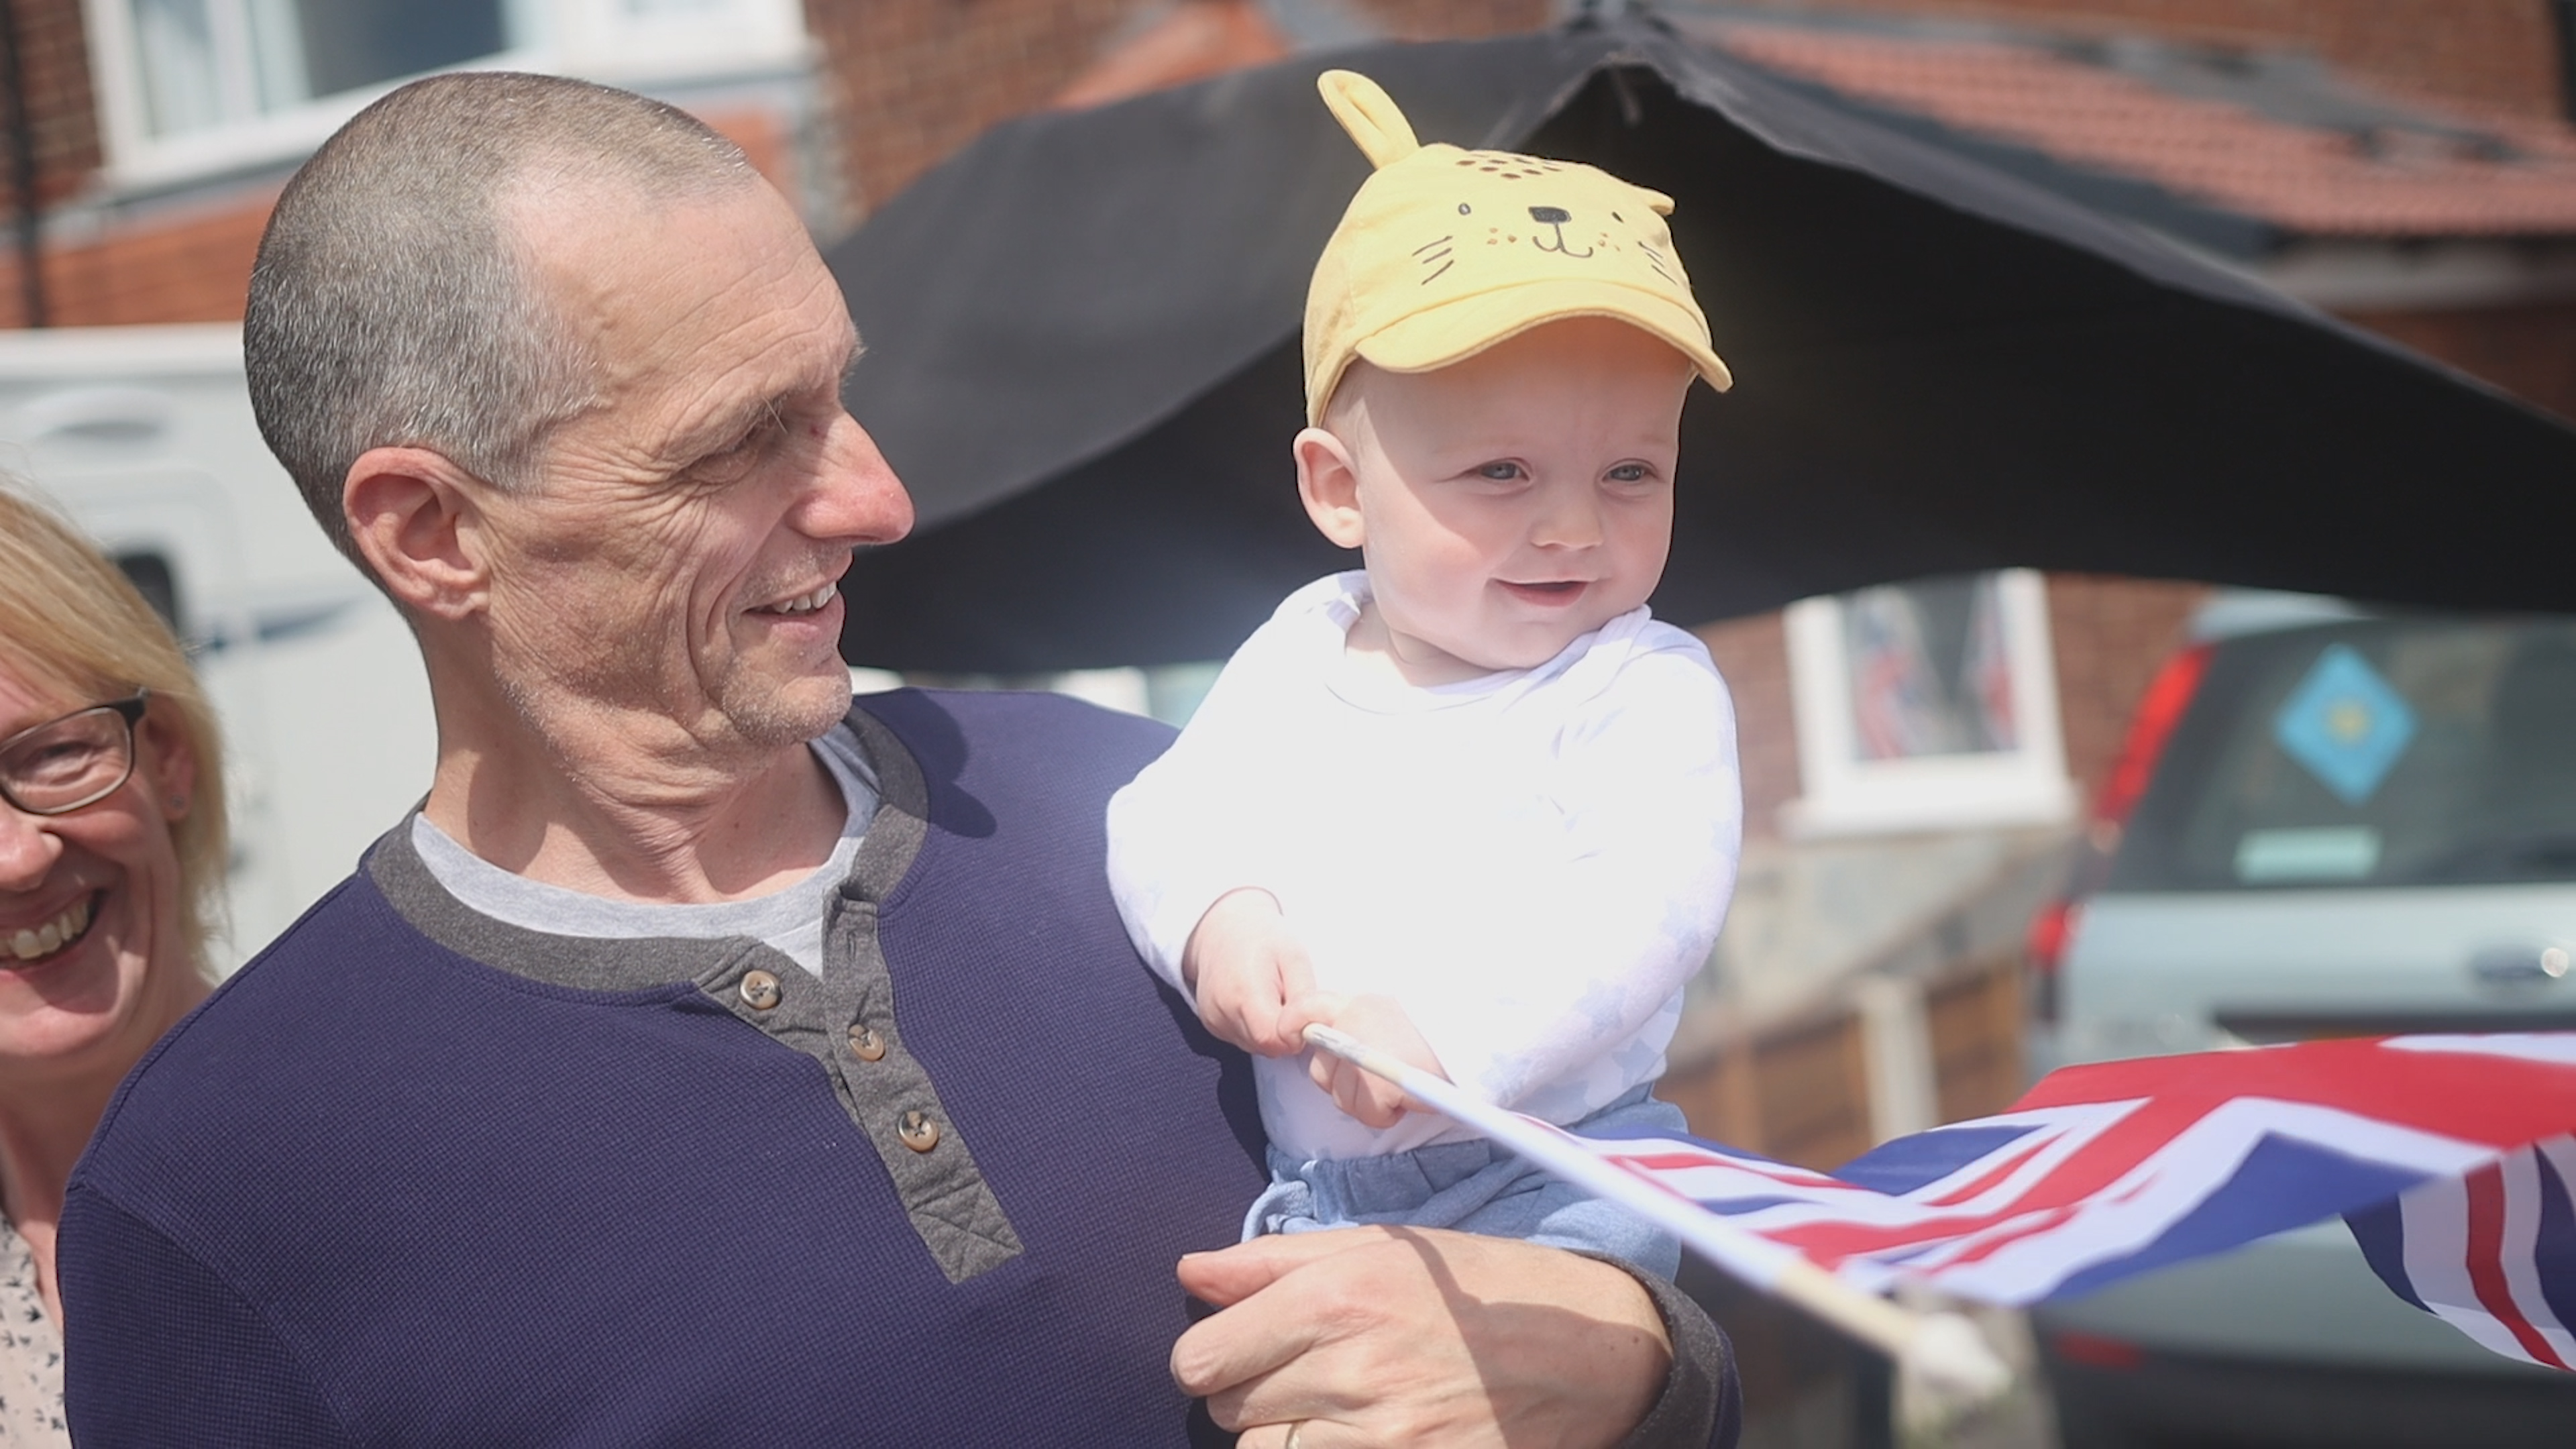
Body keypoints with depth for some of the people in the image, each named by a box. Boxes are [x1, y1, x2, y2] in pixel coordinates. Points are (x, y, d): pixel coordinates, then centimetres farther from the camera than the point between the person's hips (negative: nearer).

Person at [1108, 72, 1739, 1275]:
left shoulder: (1644, 690, -10)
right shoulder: (1300, 654, 6)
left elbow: (1651, 902, -23)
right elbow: (1161, 812, 7)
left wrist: (1456, 1035, -36)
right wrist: (1212, 911, -17)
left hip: (1547, 1176, -4)